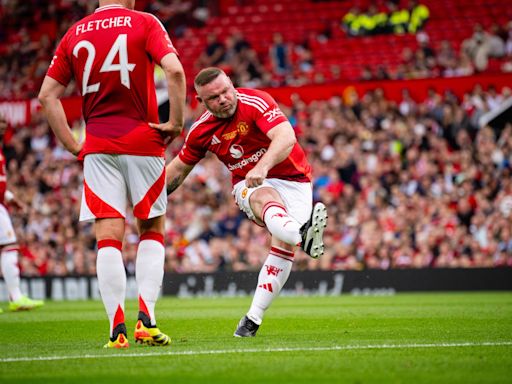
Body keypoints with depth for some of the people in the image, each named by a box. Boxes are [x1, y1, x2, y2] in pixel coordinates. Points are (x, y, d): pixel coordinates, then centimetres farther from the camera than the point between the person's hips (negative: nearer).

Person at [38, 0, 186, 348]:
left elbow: (47, 95, 8)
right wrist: (176, 122, -7)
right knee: (152, 230, 13)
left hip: (98, 146, 2)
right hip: (143, 142, -2)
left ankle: (117, 329, -7)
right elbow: (174, 70, -16)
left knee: (108, 237, 1)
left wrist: (73, 145, 9)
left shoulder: (74, 34, 9)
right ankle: (146, 318, -1)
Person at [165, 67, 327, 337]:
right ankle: (302, 234, -71)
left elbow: (286, 138, -34)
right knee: (266, 198, -37)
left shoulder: (256, 102, -19)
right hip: (248, 185, 1)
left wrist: (263, 166, -51)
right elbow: (180, 167, 16)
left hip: (292, 178, -1)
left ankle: (253, 319, -19)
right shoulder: (201, 131, -2)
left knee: (285, 245, -22)